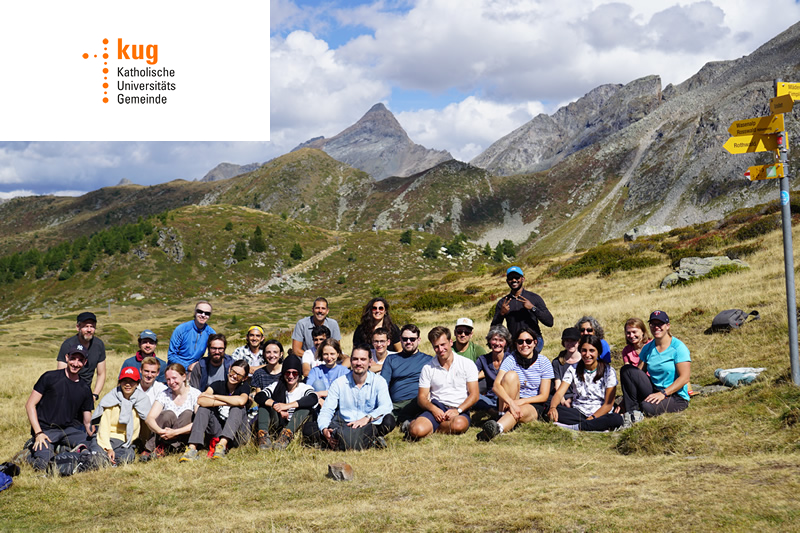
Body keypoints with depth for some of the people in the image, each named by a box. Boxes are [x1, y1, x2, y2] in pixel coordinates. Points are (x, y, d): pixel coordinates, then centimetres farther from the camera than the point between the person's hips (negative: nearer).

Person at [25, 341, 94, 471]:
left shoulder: (85, 389, 7)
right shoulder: (50, 378, -5)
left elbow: (87, 421, 14)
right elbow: (30, 404, -5)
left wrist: (91, 431, -6)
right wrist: (38, 433, -13)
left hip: (70, 429, 5)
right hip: (45, 429, -5)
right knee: (42, 464, -28)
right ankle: (35, 449, 6)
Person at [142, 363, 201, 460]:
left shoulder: (195, 394, -3)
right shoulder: (164, 395, 2)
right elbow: (149, 418, -12)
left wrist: (175, 432, -28)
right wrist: (160, 431, -34)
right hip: (163, 436, 1)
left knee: (188, 414, -27)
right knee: (168, 414, -27)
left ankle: (162, 448, -28)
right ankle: (149, 449, -26)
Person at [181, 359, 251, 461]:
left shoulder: (244, 387, -1)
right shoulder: (218, 385, 4)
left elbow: (241, 401, -28)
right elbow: (200, 400, -16)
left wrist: (214, 396, -18)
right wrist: (226, 403, -22)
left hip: (237, 435, -2)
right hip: (218, 432, 2)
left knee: (238, 408, -26)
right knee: (203, 408, -18)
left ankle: (222, 444, -44)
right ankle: (192, 448, -34)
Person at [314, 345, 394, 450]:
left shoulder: (379, 381, 5)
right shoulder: (339, 383, 8)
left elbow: (386, 406, -10)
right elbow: (327, 410, 1)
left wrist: (368, 418, -29)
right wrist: (324, 429, -20)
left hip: (368, 426, -1)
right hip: (343, 427, 1)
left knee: (389, 420, -31)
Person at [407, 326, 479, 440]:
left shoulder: (467, 364, 6)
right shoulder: (428, 368, 10)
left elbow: (474, 395, 2)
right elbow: (422, 397, 8)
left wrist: (458, 410, -15)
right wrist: (433, 409, -14)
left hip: (460, 410, 1)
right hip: (436, 408, 0)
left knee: (459, 425, -38)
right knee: (417, 431, -33)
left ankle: (431, 428, -12)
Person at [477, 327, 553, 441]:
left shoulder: (544, 363, -3)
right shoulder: (510, 360, -5)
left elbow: (544, 396, -6)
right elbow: (496, 385, -21)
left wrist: (520, 402, -21)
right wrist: (511, 402, -40)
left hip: (534, 406, -1)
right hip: (508, 402, 1)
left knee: (522, 411, -39)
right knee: (511, 375, -26)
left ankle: (498, 427, -69)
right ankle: (503, 415, -33)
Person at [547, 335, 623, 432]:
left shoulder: (608, 371, -3)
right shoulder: (573, 369, 4)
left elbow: (608, 404, -7)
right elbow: (559, 393, -7)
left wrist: (591, 418, -21)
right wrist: (552, 408, -29)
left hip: (600, 415, -2)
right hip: (578, 412, 2)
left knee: (616, 419, -36)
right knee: (554, 411, -29)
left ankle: (575, 427, -34)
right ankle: (599, 427, -30)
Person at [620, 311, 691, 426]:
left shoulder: (678, 347, -9)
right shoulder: (647, 348, 9)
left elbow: (685, 377, -15)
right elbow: (638, 373, 9)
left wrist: (663, 393, -23)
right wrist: (626, 397, -5)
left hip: (676, 396, -6)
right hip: (654, 392, 6)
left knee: (648, 407, -37)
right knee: (627, 370, -15)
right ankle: (633, 412, -15)